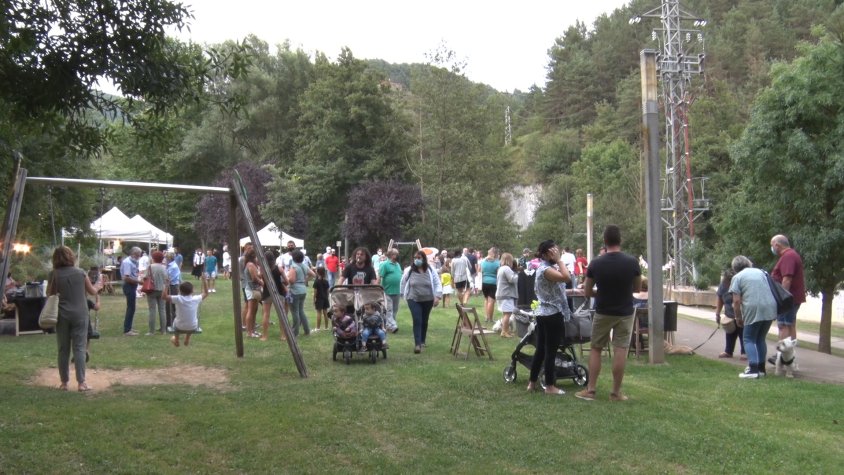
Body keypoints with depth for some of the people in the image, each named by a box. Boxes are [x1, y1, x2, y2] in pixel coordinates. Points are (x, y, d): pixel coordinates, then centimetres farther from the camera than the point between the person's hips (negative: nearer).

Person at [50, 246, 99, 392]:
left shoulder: (54, 274, -3)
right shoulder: (80, 272, -1)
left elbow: (49, 293, 6)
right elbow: (92, 291, 10)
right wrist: (97, 296, 29)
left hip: (62, 315, 1)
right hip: (80, 314, -1)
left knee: (63, 349, 9)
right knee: (79, 348, 0)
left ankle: (64, 383, 14)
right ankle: (81, 382, -4)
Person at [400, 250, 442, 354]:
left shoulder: (430, 271, -4)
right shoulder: (409, 271, -4)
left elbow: (437, 284, 0)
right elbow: (403, 283, 9)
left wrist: (437, 296, -9)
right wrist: (404, 295, 12)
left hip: (428, 300, 2)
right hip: (414, 300, -2)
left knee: (424, 321, 14)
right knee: (417, 321, -13)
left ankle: (422, 341, 30)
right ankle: (418, 344, -16)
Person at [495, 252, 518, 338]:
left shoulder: (501, 269, 18)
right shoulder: (507, 269, -15)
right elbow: (513, 280, -20)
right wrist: (516, 274, -1)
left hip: (502, 294, 11)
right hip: (506, 295, -11)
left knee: (506, 313, 17)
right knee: (507, 313, -9)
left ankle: (505, 330, 23)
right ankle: (504, 332, -9)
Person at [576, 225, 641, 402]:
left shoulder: (595, 263, -11)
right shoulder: (632, 262, -10)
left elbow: (587, 292, -3)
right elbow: (637, 288, 4)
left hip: (603, 313, 0)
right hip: (625, 313, 0)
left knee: (595, 349, 11)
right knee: (620, 350, 4)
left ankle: (590, 390, 12)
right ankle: (616, 392, 9)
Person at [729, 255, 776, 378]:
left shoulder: (737, 277, 4)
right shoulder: (761, 271, 21)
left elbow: (736, 301, -4)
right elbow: (771, 290, 23)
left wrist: (738, 317, 8)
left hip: (753, 310, -6)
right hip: (770, 308, 6)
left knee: (749, 339, 4)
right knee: (760, 338, 19)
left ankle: (753, 370, -7)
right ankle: (761, 368, 21)